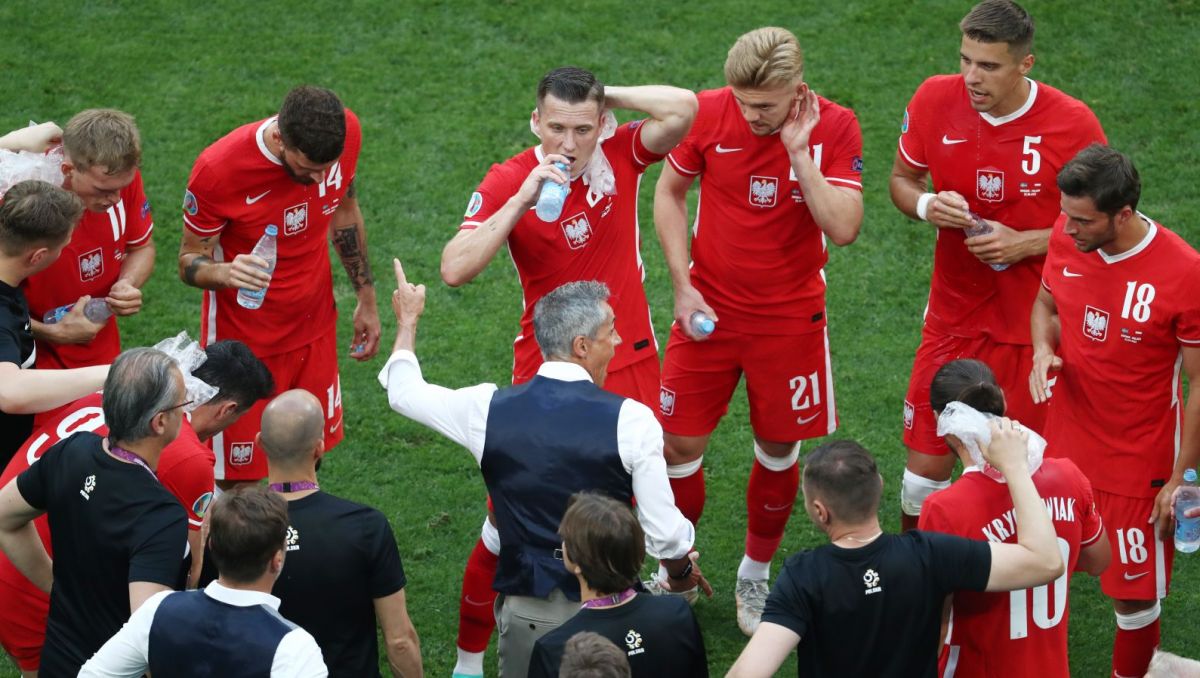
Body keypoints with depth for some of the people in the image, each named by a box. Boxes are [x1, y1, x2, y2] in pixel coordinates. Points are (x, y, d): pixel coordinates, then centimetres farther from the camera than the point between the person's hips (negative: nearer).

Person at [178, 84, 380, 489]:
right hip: (246, 344, -4)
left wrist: (367, 298, 13)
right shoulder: (218, 170, -29)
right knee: (242, 487, 1)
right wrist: (225, 274, -38)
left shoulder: (346, 133, -15)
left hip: (315, 332, 4)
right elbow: (190, 259, -14)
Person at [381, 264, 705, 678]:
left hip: (524, 610, 3)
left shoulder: (488, 410, -3)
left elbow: (403, 392, 16)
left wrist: (407, 319, 34)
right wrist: (681, 572, 16)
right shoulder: (630, 420, -12)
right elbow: (665, 534, -7)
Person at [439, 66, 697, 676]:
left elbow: (682, 109, -21)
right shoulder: (508, 181, -11)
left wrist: (608, 96, -12)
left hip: (628, 364, 3)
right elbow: (455, 269, -22)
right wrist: (522, 198, -28)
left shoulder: (620, 155, -4)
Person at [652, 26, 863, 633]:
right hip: (710, 310, 1)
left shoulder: (834, 127, -14)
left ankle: (755, 576, 31)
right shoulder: (709, 114, -12)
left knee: (778, 448, 10)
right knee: (680, 446, 0)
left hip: (790, 319, 0)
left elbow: (844, 228, -22)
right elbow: (669, 193, 4)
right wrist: (682, 282, -4)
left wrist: (798, 151, -27)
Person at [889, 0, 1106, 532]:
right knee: (925, 468, 4)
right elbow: (902, 180, 8)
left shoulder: (1072, 124, -15)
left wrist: (1024, 243, -19)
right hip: (952, 318, 2)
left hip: (1033, 326, -2)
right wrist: (927, 205, -15)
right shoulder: (935, 100, -8)